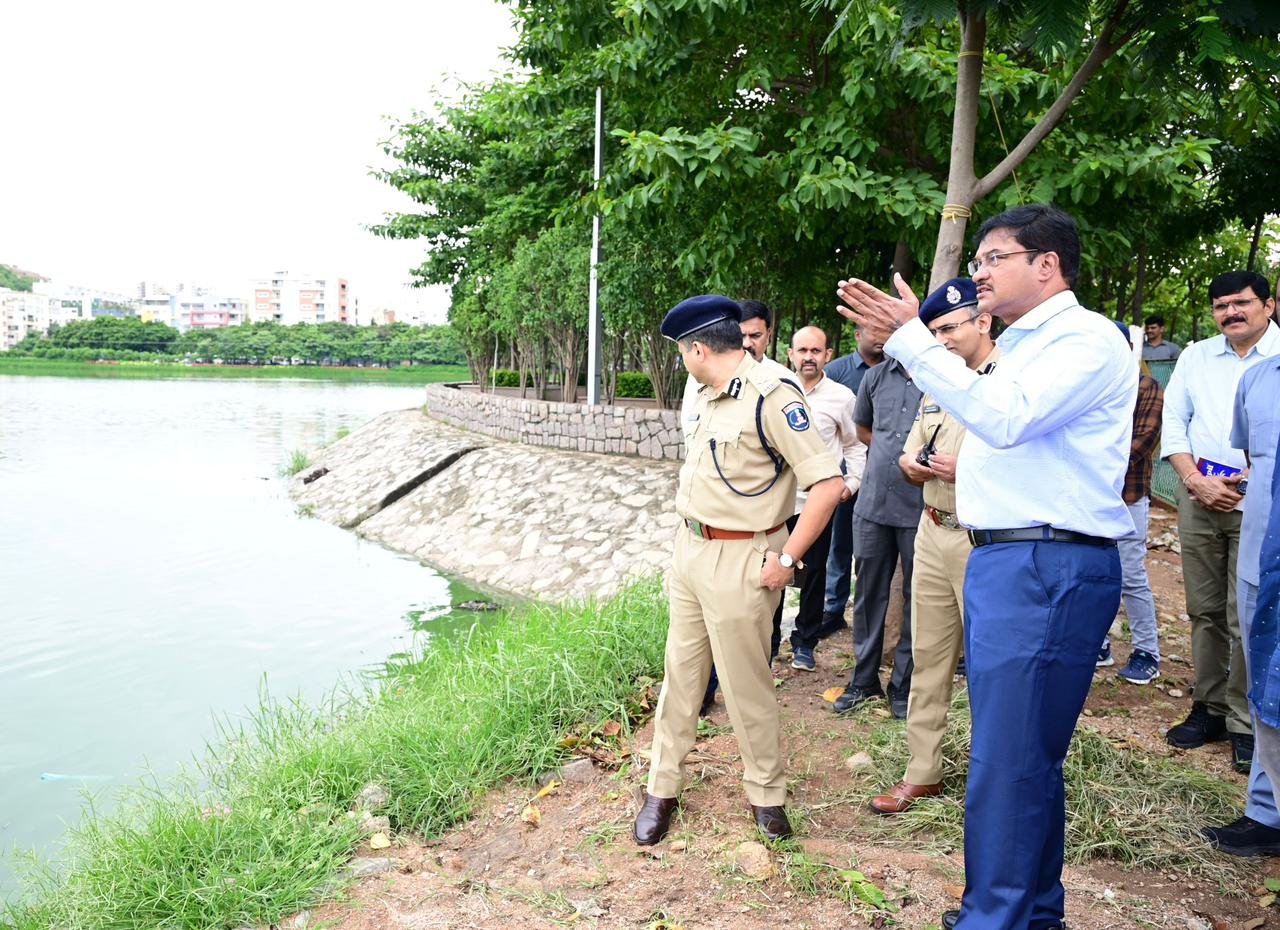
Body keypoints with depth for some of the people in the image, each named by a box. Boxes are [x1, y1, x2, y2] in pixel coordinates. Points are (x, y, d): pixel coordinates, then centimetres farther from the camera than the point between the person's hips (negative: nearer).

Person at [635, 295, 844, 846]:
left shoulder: (771, 398, -18)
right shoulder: (709, 396, 9)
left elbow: (828, 485, -22)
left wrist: (786, 559, -18)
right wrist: (686, 543, 13)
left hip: (739, 561, -8)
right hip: (690, 548, 8)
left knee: (746, 686, 5)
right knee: (680, 673, 14)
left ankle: (766, 795, 25)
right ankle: (662, 790, 26)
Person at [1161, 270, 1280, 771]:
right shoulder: (1196, 356, 12)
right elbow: (1173, 422, 9)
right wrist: (1196, 480, -3)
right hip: (1199, 497, 4)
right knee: (1204, 610, 9)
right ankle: (1209, 708, 20)